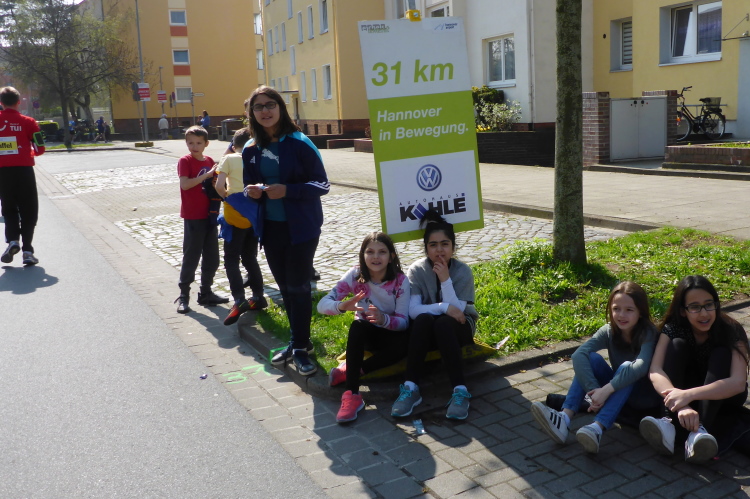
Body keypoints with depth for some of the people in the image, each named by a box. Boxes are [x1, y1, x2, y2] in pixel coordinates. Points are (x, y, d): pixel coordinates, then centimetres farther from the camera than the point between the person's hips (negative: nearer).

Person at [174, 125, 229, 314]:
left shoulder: (209, 161, 9)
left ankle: (206, 293, 24)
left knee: (212, 257, 11)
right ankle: (183, 296, 9)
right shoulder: (185, 161, -8)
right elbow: (185, 184, -22)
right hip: (193, 217, -6)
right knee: (191, 257, -1)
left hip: (209, 215, 6)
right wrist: (207, 174, -23)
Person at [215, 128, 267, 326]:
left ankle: (239, 301, -12)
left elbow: (219, 185, -12)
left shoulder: (229, 159, -3)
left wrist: (226, 196, 6)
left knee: (231, 259, 1)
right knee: (250, 257, 18)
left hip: (235, 215, -4)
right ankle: (258, 297, 19)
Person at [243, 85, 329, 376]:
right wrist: (251, 192, -9)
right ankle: (298, 341, 28)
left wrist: (287, 190, -25)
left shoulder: (299, 143, -11)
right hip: (270, 228, 5)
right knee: (284, 287, 13)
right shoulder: (251, 150, 5)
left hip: (301, 227, -5)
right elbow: (249, 186, 15)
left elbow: (322, 185, -12)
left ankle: (299, 347, 12)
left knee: (298, 287, -1)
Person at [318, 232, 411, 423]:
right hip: (367, 333, 1)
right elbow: (322, 304, -24)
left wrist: (383, 319, -43)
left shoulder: (400, 280, -19)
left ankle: (349, 371, -20)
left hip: (391, 333, 0)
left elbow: (404, 321, -20)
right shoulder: (355, 275, -17)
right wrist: (343, 306, -47)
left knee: (404, 344, -35)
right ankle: (352, 395, -38)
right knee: (357, 326, -35)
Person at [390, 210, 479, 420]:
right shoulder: (416, 270, -12)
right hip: (427, 331, 1)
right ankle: (411, 388, -35)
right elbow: (413, 310, -20)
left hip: (457, 328, 0)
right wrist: (443, 307, -30)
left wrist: (445, 280, -28)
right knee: (423, 319, -35)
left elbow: (456, 310, -21)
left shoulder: (463, 271, -12)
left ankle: (460, 391, -38)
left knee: (443, 323, -35)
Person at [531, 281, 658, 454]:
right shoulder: (609, 331, -11)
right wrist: (594, 390, -39)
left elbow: (641, 366, -40)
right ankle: (564, 418, -38)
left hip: (643, 395, -4)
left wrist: (606, 390, -46)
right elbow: (578, 355, -26)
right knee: (592, 358, -23)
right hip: (616, 390, 4)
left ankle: (597, 428, -49)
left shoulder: (647, 333, -21)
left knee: (626, 366, -34)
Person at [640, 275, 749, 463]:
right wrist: (681, 405, -48)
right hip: (684, 392, 1)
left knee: (721, 354, -29)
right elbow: (655, 370, -30)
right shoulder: (673, 328, -17)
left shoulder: (731, 331, -22)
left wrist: (689, 395, -50)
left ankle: (701, 430, -43)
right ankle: (670, 423, -41)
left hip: (722, 396, -1)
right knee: (678, 344, -26)